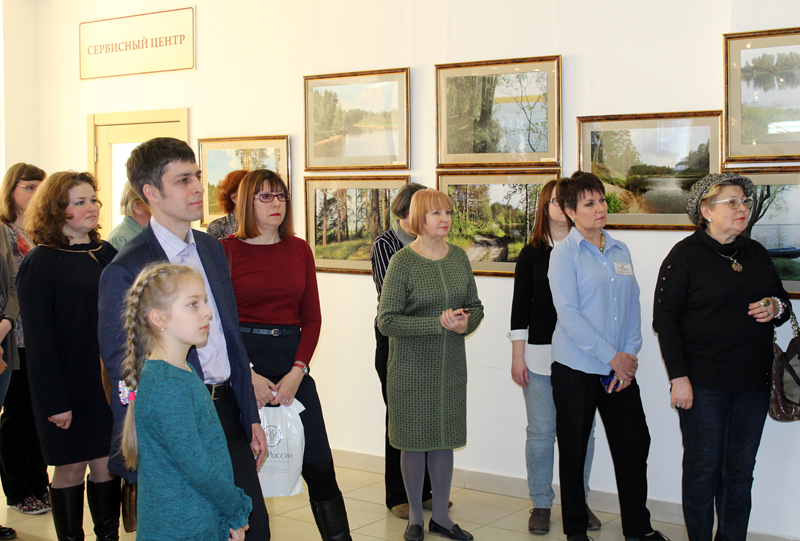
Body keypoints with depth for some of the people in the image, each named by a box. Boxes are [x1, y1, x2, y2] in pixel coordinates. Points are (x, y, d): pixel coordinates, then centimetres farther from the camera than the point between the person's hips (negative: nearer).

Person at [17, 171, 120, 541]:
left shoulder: (107, 254, 9)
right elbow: (38, 337, -11)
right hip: (69, 384, -5)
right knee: (71, 467, 4)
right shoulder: (40, 263, -8)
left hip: (109, 381, 5)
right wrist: (54, 401, -15)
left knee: (107, 464, 8)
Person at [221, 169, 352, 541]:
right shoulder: (227, 250, -2)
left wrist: (297, 372, -5)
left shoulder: (299, 250, 9)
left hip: (292, 360, 3)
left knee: (319, 466, 0)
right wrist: (248, 375, -12)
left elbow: (312, 318, 7)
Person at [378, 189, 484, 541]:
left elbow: (476, 306, 13)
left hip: (451, 366, 4)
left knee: (445, 440, 10)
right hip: (412, 367, -4)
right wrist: (438, 323, -21)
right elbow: (386, 320, -14)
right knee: (414, 441, 5)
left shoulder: (458, 257, 5)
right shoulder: (402, 262, -10)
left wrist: (466, 323, -10)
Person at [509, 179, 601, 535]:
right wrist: (517, 357, 0)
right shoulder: (531, 255, 4)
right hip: (540, 355, -1)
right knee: (541, 432, 4)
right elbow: (520, 308, 4)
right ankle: (541, 505, 16)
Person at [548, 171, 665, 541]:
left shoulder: (620, 251, 10)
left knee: (635, 445, 9)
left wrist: (629, 355, -4)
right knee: (574, 451, 6)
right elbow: (568, 315, -14)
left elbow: (633, 305, 9)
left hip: (620, 368, 5)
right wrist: (612, 357, -15)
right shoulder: (564, 254, -6)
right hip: (575, 368, -5)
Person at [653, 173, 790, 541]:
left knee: (741, 470, 9)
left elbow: (783, 301, 24)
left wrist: (776, 307, -2)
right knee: (703, 467, 3)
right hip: (704, 382, -5)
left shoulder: (756, 253, 13)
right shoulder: (685, 255, -4)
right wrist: (678, 377, -14)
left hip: (753, 381, 5)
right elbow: (665, 318, -8)